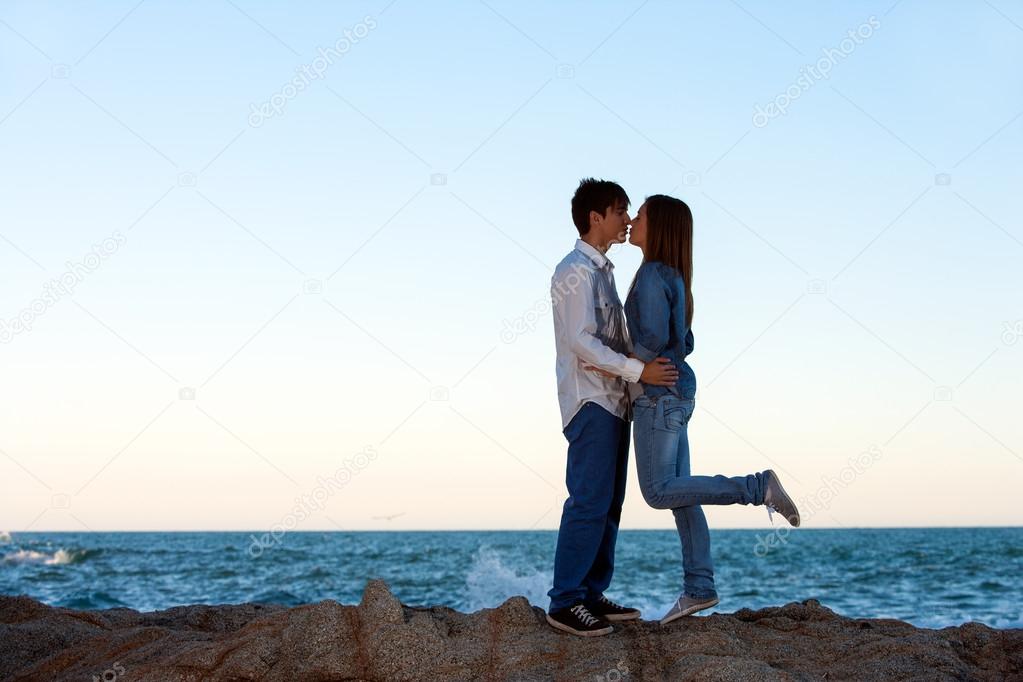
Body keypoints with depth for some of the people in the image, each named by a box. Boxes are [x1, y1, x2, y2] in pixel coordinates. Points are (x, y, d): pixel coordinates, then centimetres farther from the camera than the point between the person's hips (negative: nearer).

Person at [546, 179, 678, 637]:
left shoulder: (601, 269, 19)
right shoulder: (576, 271, -11)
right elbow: (580, 341, -20)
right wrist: (639, 371, -22)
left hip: (613, 401, 10)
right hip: (591, 402, -10)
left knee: (608, 503, 10)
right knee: (589, 502, -11)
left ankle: (592, 593, 16)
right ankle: (565, 602, -7)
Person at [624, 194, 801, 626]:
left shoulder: (652, 275, -13)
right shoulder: (673, 279, 15)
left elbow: (653, 340, -23)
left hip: (660, 394, -9)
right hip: (674, 392, 9)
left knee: (659, 492, -10)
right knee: (676, 492, 7)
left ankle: (759, 487, -12)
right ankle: (699, 587, 6)